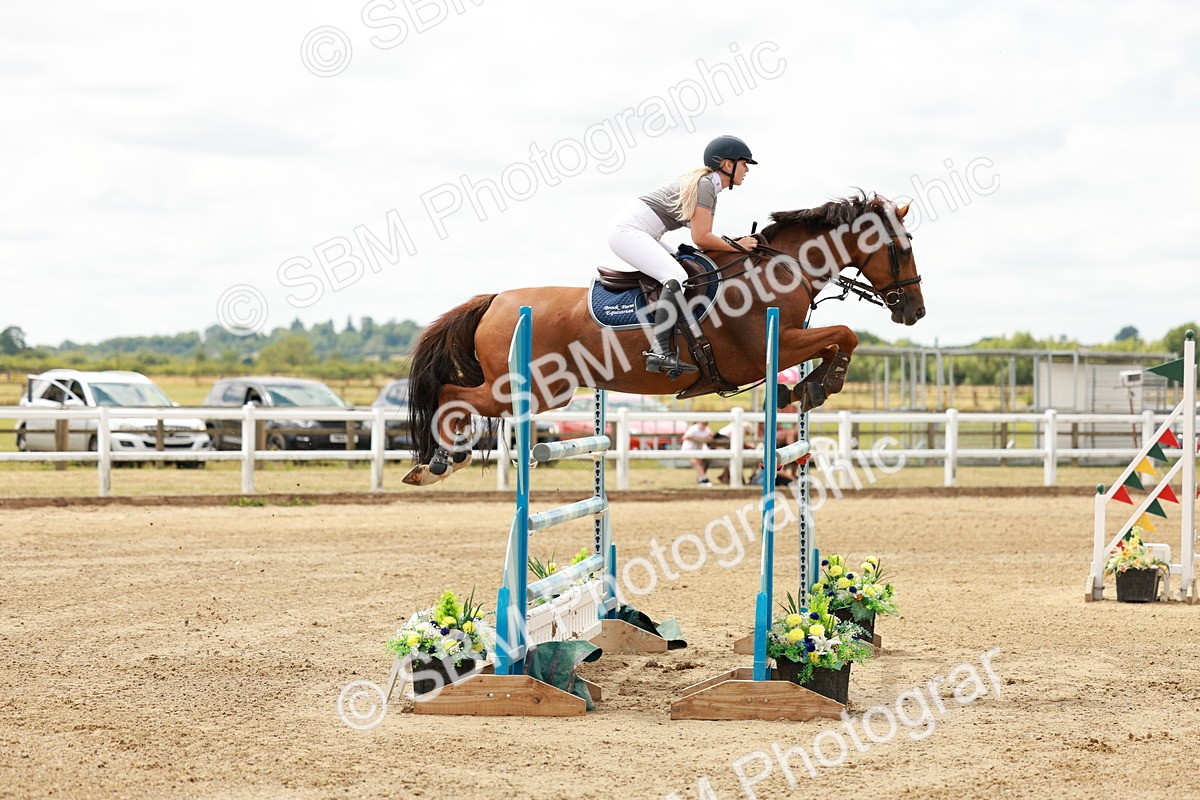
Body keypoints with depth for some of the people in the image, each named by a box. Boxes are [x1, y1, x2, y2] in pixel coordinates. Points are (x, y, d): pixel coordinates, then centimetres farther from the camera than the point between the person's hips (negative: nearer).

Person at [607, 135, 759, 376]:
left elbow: (704, 238, 17)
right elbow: (701, 239, -18)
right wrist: (736, 246, -8)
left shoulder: (709, 186, 17)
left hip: (639, 234, 11)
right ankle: (659, 351, -35)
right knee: (677, 278, -25)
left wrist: (738, 242, 6)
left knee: (690, 270, 13)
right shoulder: (704, 184, -14)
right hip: (628, 231, -11)